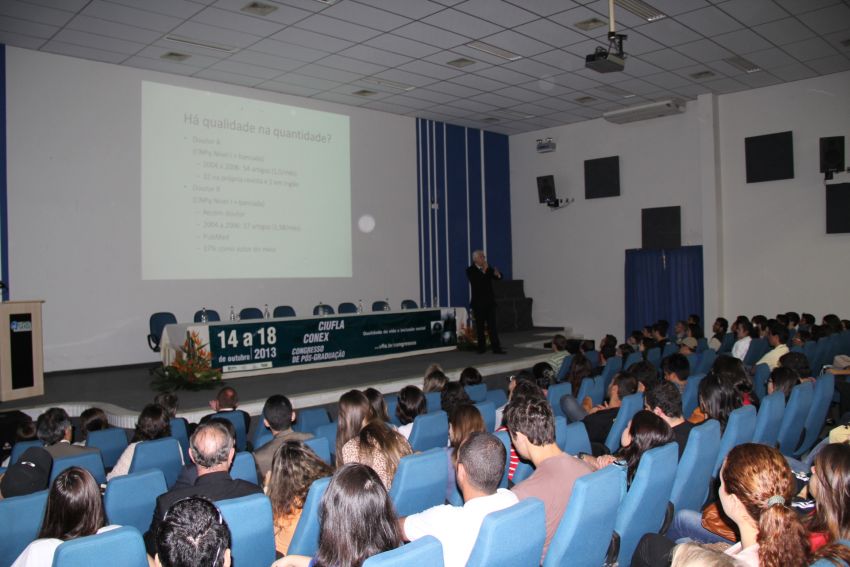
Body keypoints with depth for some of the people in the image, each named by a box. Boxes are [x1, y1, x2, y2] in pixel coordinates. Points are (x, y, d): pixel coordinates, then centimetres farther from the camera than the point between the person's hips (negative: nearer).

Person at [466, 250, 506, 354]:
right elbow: (475, 282, -21)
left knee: (492, 325, -2)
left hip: (490, 301, 3)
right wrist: (483, 272, -25)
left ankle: (496, 347, -4)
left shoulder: (488, 268, 8)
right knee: (480, 326, 4)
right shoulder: (470, 270, -4)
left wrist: (497, 274, -20)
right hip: (478, 303, -3)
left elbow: (499, 277, 3)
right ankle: (481, 347, 12)